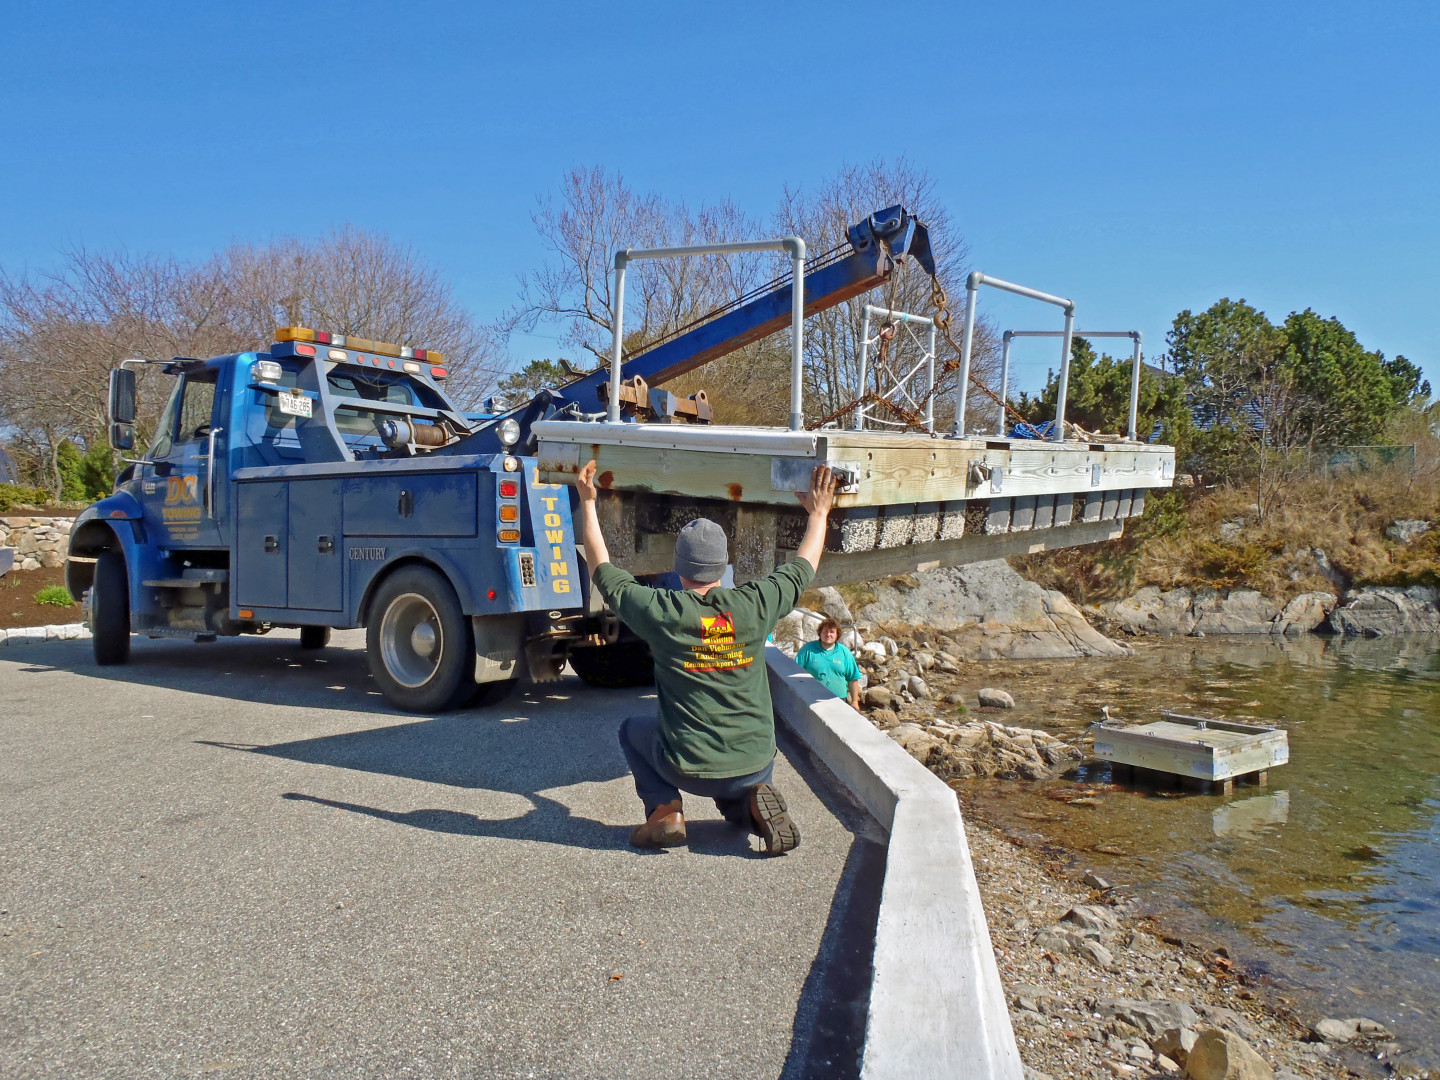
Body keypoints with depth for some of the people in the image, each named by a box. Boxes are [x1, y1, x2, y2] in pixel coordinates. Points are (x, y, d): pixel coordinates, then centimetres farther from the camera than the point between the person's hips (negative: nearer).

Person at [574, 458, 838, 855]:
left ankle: (665, 809, 7)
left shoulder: (660, 611, -14)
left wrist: (587, 502, 12)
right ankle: (755, 804, 0)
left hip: (688, 767, -2)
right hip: (756, 762, 2)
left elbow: (601, 570, 2)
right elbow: (803, 568, 10)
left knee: (633, 730, 28)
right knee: (737, 804, 36)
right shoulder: (754, 606, -10)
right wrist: (819, 513, 25)